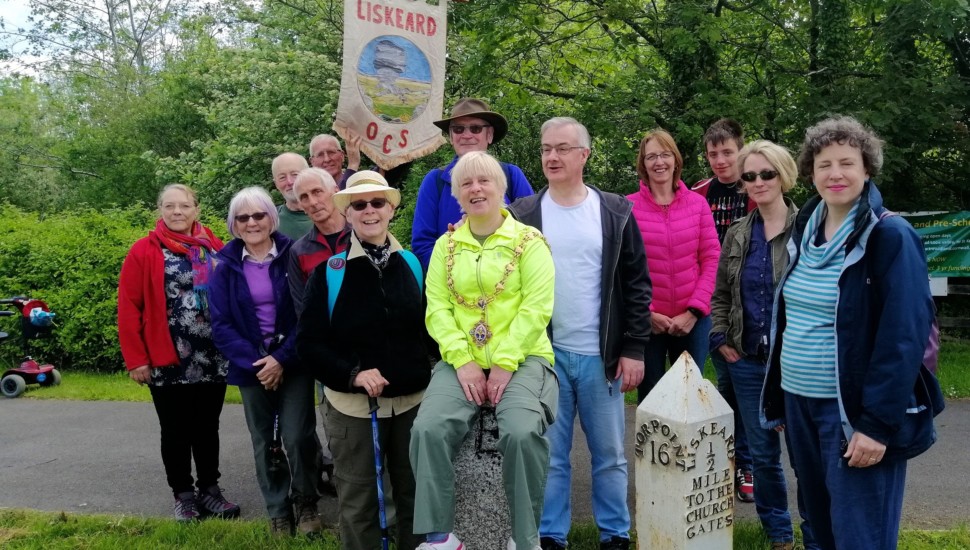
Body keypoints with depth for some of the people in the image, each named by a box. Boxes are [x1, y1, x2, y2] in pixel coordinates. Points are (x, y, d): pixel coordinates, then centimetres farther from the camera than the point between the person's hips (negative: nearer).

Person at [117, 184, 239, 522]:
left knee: (207, 428, 14)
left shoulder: (215, 248, 5)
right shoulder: (144, 251, -5)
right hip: (167, 362, -3)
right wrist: (135, 359, -10)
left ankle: (210, 489, 27)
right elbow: (128, 307, -6)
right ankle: (183, 494, 23)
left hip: (212, 359, 3)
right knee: (176, 431, 9)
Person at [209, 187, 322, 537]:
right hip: (251, 366, 2)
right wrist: (253, 362, -13)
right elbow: (221, 325, -1)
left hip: (293, 361, -2)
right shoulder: (226, 267, 2)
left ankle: (306, 503, 18)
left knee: (297, 436, -7)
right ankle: (278, 512, 25)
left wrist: (282, 358, -16)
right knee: (264, 442, 9)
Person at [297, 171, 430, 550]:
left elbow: (429, 327, 10)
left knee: (414, 495, 15)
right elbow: (309, 341, -6)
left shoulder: (412, 263, 3)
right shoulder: (330, 269, -6)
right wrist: (352, 374, -18)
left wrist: (428, 372, -4)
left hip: (411, 399, 3)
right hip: (352, 404, -2)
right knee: (358, 503, 9)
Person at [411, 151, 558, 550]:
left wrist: (505, 364, -15)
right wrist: (463, 361, -10)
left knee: (522, 432, -28)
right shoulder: (446, 246, 13)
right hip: (463, 361, 3)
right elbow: (437, 308, 3)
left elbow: (536, 308, -7)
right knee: (429, 429, -21)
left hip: (521, 358, -3)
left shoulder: (529, 241, 2)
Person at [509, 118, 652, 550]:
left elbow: (636, 285, 2)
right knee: (550, 454, 8)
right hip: (544, 353, 0)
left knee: (609, 454, 10)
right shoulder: (523, 215, 2)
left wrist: (634, 349, -3)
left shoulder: (615, 212, 2)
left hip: (601, 355, 0)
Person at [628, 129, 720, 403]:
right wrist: (645, 313, -10)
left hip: (692, 321, 2)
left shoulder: (697, 203, 3)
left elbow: (712, 260, 1)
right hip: (646, 322, -2)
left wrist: (694, 311, -7)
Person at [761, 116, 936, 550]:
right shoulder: (804, 230, 8)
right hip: (800, 403, 7)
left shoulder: (890, 236, -12)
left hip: (853, 412, -7)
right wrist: (779, 397, 13)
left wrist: (878, 422, -21)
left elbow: (904, 336, -17)